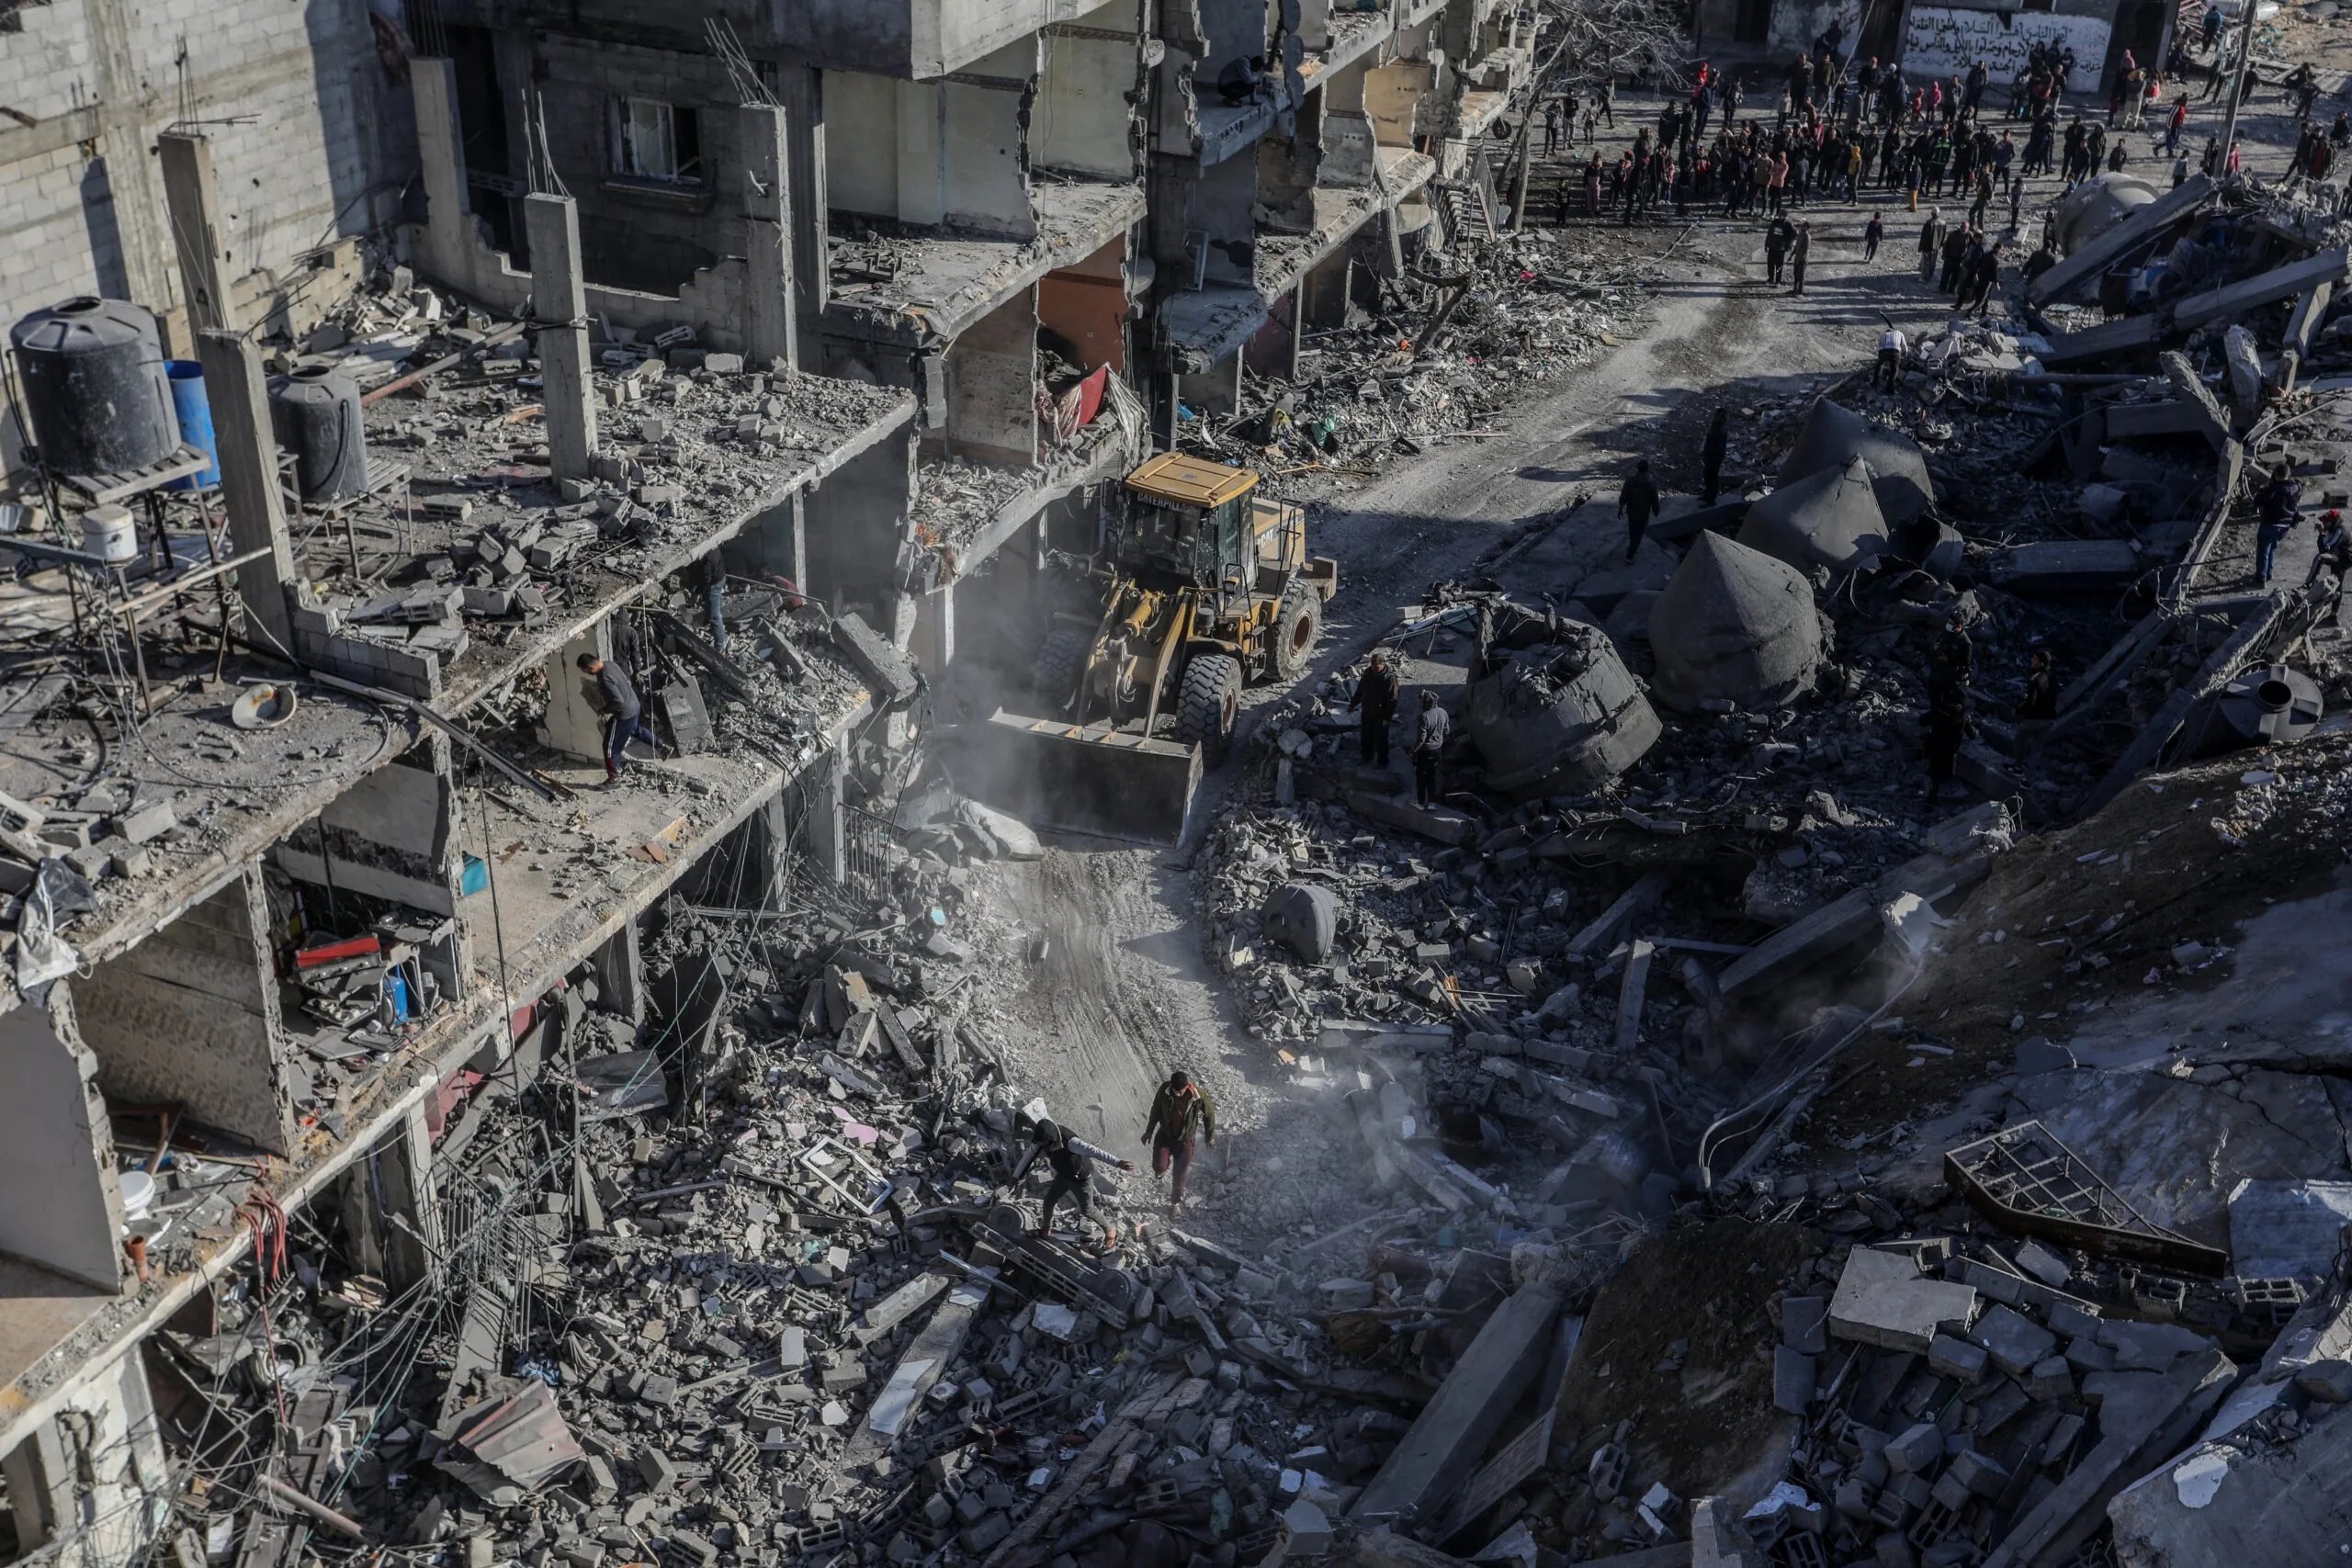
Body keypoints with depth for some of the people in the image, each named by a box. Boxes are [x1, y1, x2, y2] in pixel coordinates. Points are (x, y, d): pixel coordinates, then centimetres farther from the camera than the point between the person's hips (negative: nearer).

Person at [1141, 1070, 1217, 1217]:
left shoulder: (1199, 1095, -27)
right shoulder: (1164, 1089, -22)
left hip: (1185, 1140, -1)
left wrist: (1210, 1137, 3)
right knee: (1159, 1169, -12)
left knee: (1179, 1175, 8)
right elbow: (1156, 1109, -3)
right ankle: (1166, 1163, 27)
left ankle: (1175, 1203, 36)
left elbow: (1209, 1115, -9)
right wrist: (1149, 1131, 7)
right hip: (1165, 1135, 1)